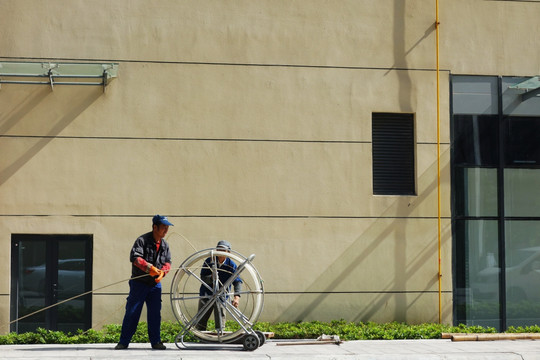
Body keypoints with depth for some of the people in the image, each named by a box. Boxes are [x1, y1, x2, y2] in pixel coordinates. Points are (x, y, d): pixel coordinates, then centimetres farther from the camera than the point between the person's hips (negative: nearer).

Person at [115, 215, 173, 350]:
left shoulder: (165, 245, 8)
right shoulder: (142, 240, -11)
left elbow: (167, 262, 9)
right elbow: (134, 257, -22)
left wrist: (162, 272, -13)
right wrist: (149, 267, -33)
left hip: (155, 283, 5)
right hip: (139, 282, -5)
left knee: (155, 313, 5)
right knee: (132, 312, -2)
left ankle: (155, 341, 14)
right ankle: (123, 342, 4)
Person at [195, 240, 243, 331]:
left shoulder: (231, 265, -7)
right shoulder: (209, 261, -6)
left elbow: (237, 281, -15)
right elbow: (203, 278, -7)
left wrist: (237, 296, -32)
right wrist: (211, 278, -31)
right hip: (206, 294, 0)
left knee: (220, 324, -1)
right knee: (201, 322, 1)